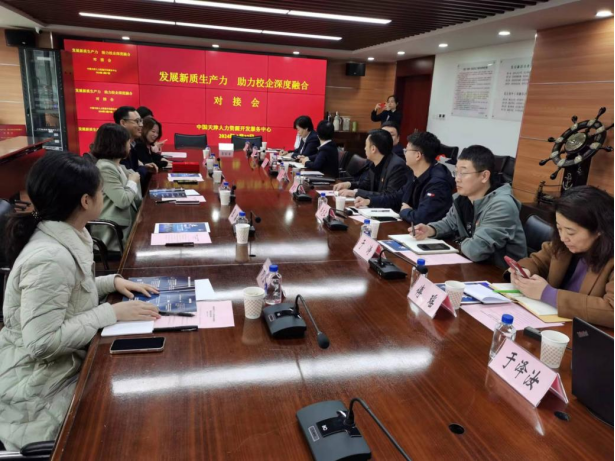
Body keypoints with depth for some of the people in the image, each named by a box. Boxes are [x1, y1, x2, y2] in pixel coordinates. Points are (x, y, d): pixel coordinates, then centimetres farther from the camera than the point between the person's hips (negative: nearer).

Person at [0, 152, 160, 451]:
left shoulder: (66, 237, -2)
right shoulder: (49, 258, -30)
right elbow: (42, 342, -30)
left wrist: (112, 282, 0)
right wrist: (110, 314, -25)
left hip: (66, 362, 8)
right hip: (39, 385, -8)